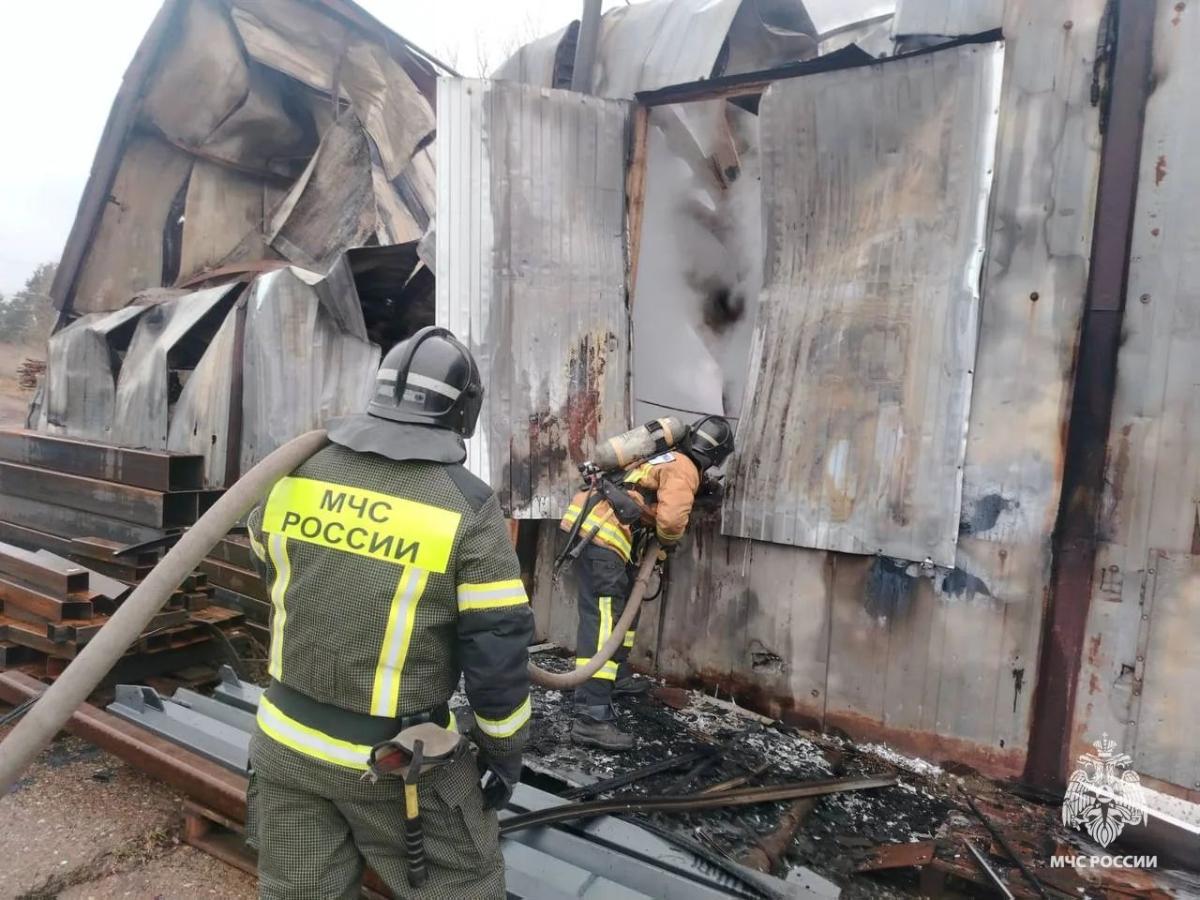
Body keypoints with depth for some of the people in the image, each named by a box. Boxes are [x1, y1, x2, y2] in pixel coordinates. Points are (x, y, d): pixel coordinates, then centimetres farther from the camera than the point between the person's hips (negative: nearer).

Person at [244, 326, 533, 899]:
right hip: (395, 761, -4)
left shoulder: (294, 476, -4)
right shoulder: (468, 507, -18)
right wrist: (503, 755, 0)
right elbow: (498, 649, -15)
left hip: (286, 743, 5)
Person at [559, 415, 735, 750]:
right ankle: (591, 718, -17)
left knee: (623, 606, 23)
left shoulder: (668, 459, 22)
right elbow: (672, 518, -20)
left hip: (594, 531, 10)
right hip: (601, 538, -10)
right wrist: (669, 542, 0)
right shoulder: (684, 471, -6)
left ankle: (618, 676, 38)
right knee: (603, 621, -14)